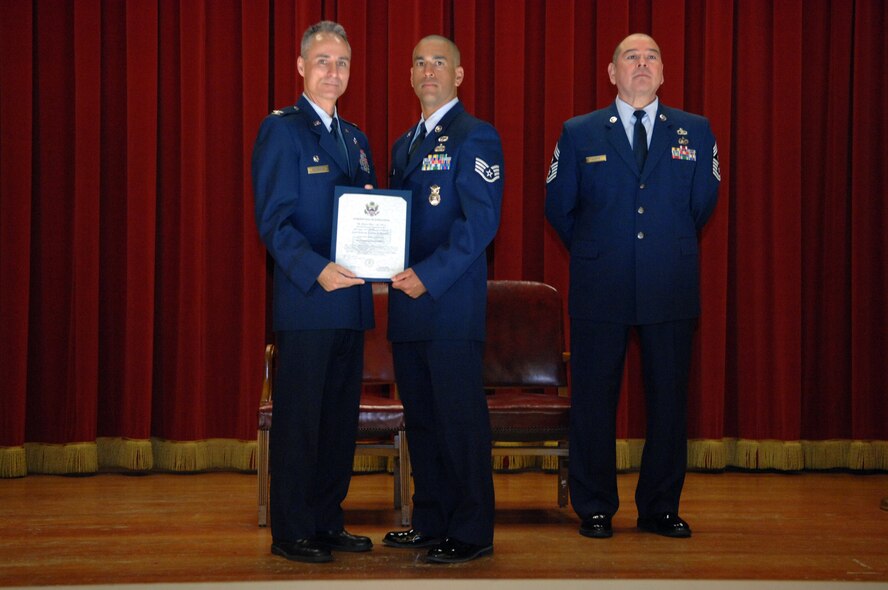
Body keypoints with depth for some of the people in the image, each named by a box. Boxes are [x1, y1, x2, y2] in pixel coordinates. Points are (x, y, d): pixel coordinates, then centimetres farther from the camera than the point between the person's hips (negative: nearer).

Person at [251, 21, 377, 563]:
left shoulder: (355, 138, 18)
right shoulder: (282, 129, -4)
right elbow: (273, 219, -12)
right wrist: (315, 270, -24)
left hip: (351, 299, 7)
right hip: (305, 300, -7)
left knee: (341, 417, 11)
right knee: (299, 417, -2)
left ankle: (328, 522, 21)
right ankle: (291, 533, 7)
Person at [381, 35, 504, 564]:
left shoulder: (475, 137, -5)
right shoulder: (405, 144, 21)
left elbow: (481, 222, -14)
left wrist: (429, 276, -20)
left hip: (452, 304, -8)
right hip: (408, 304, 8)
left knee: (461, 418, -4)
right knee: (421, 417, 13)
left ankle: (472, 532, 4)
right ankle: (431, 521, 23)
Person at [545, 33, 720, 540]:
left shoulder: (695, 132, 7)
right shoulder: (579, 134, 5)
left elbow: (703, 203, 15)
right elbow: (558, 206, 12)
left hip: (671, 289, 1)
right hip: (601, 290, -1)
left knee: (669, 401, 5)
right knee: (594, 400, 3)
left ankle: (661, 508, 17)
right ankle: (595, 509, 15)